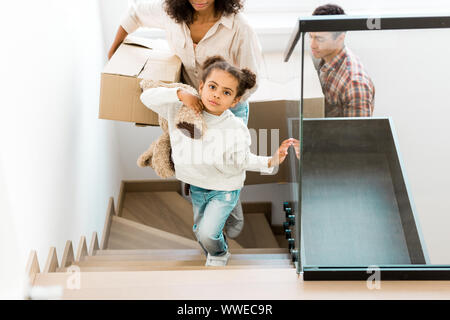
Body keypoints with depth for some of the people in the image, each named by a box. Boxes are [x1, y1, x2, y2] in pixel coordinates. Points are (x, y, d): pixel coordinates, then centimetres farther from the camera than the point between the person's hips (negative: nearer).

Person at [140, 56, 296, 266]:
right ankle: (213, 257, 55)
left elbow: (242, 161, -13)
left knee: (208, 234, -11)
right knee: (199, 231, 21)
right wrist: (179, 94, -29)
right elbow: (147, 97, -15)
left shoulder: (236, 131, -28)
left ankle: (220, 254, 26)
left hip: (225, 189, -4)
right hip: (196, 185, 4)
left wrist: (270, 162, -29)